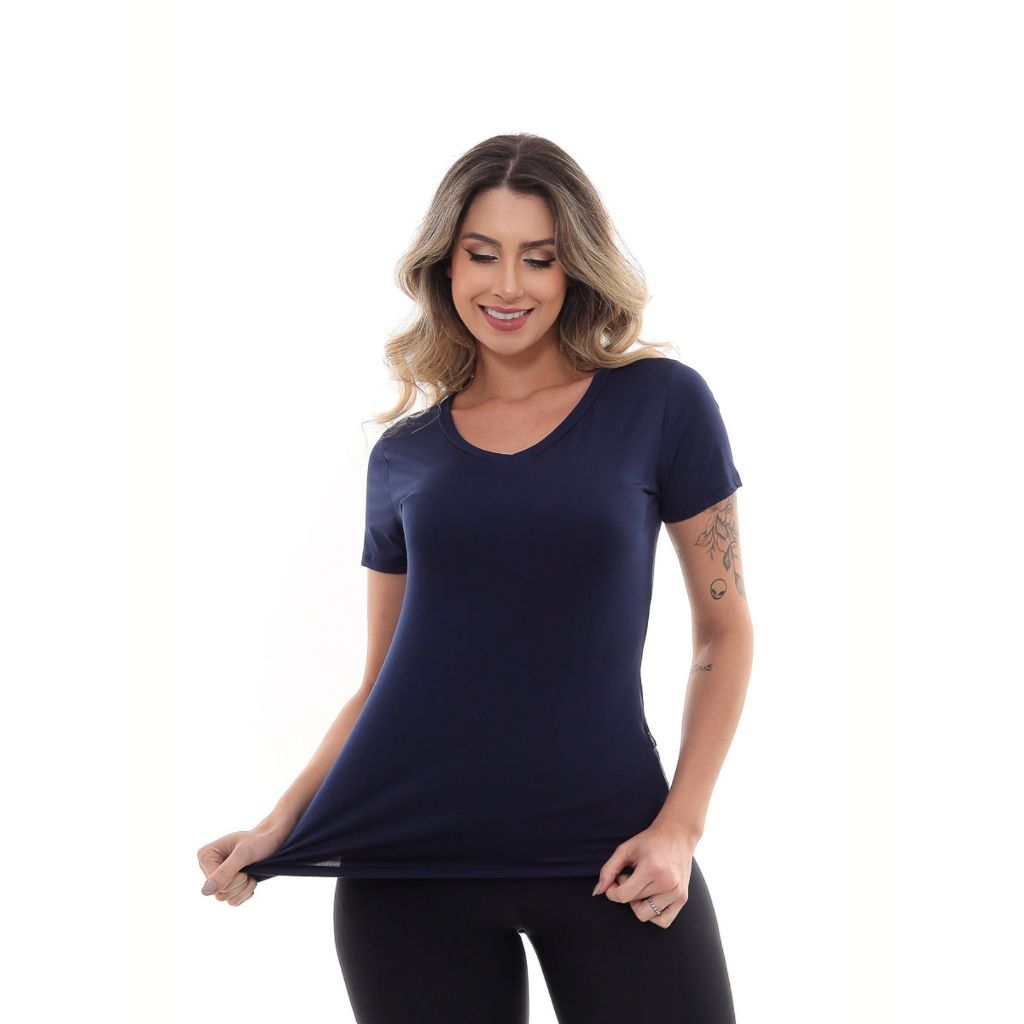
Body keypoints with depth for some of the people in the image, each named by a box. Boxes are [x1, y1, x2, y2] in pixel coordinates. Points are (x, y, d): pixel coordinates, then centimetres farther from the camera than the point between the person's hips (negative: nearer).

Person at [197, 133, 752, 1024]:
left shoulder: (661, 403, 0)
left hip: (607, 858, -2)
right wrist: (280, 826, 0)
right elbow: (380, 681, 12)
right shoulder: (405, 454, 8)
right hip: (406, 864, 2)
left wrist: (680, 825, -7)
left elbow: (724, 631, 3)